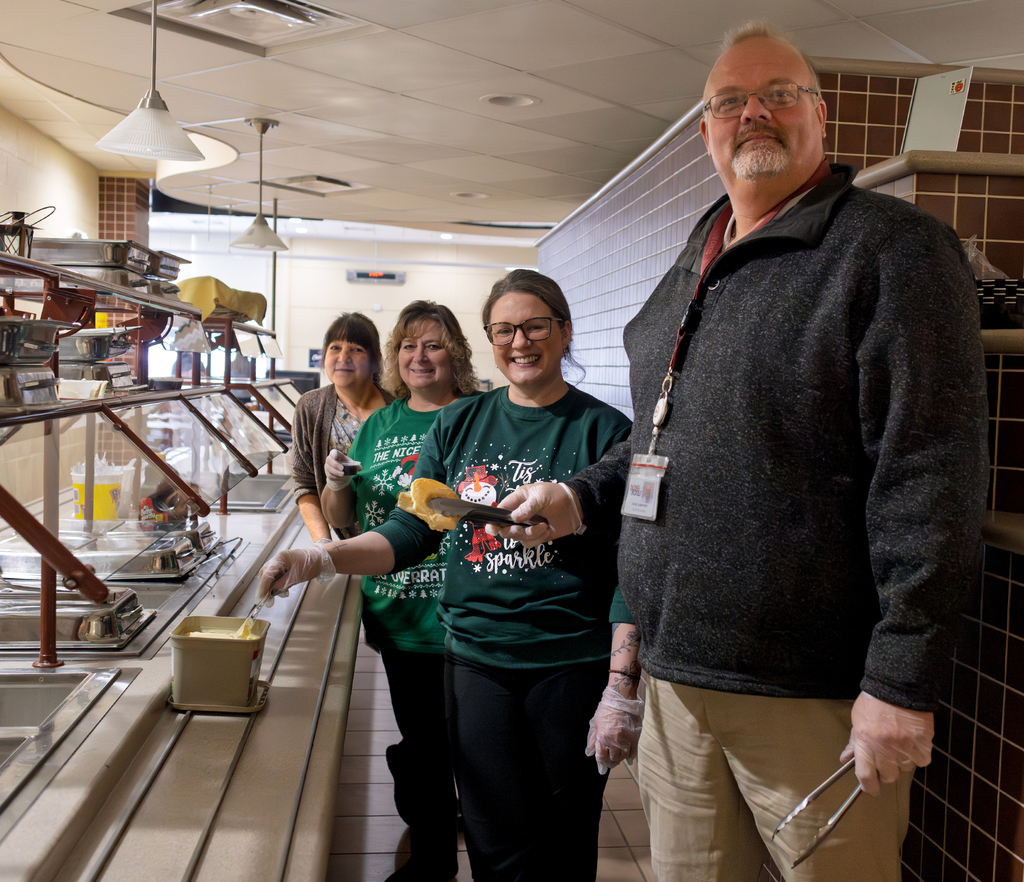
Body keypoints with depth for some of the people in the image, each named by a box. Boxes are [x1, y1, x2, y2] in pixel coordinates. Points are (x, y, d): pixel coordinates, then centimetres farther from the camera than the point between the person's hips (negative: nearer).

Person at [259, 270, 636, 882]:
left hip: (574, 669, -2)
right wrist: (323, 559, -11)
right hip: (477, 660, 2)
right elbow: (411, 533, 5)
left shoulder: (606, 431, -4)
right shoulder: (459, 424, 6)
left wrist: (621, 687, -14)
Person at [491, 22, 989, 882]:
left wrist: (903, 681, -19)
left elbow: (930, 471, -16)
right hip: (678, 677, 7)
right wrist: (582, 498, 11)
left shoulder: (891, 248, -9)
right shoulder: (688, 273, 16)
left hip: (812, 696, -7)